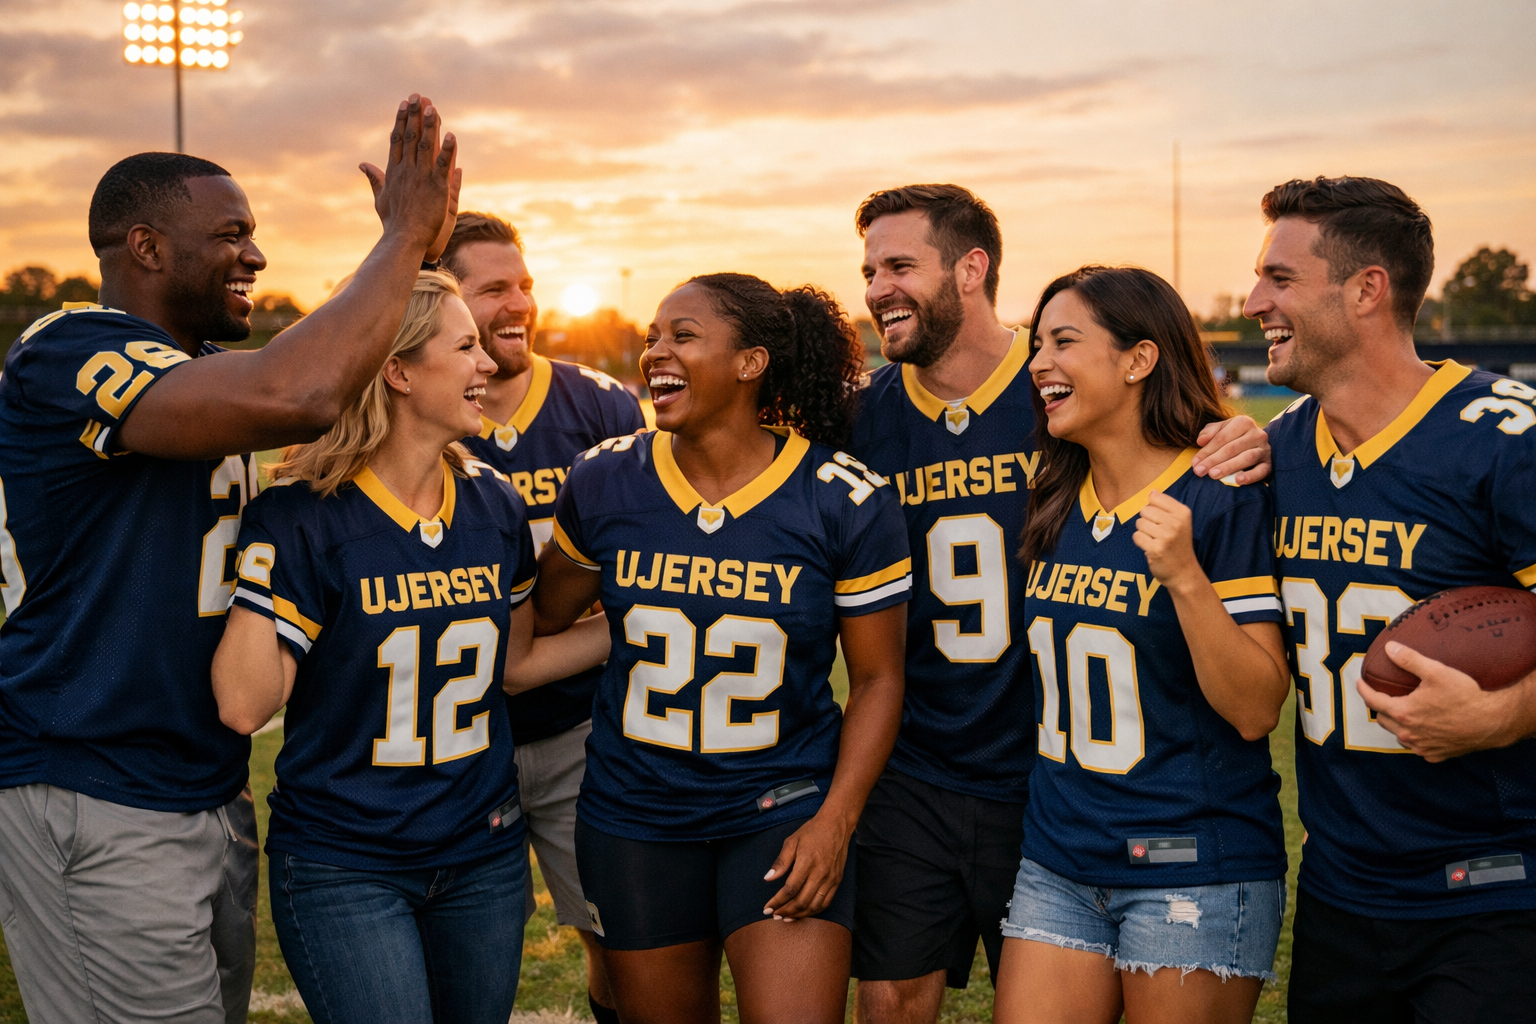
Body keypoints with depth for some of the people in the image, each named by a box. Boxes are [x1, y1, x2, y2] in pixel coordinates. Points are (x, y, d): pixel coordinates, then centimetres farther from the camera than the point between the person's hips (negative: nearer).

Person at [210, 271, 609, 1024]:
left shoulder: (494, 503, 1)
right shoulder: (305, 515, -14)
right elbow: (245, 703, -21)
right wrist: (264, 545, -23)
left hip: (483, 850, 5)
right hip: (342, 867, -5)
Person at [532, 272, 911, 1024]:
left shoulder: (846, 502, -10)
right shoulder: (604, 483, -4)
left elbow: (878, 677, -5)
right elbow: (544, 620, 13)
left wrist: (835, 821, -12)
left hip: (784, 812, -2)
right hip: (633, 815, 3)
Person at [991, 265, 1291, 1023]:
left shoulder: (1223, 501, -11)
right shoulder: (1054, 507, 7)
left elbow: (1256, 709, -15)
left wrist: (1184, 575, -25)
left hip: (1196, 874, -5)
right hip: (1058, 865, 6)